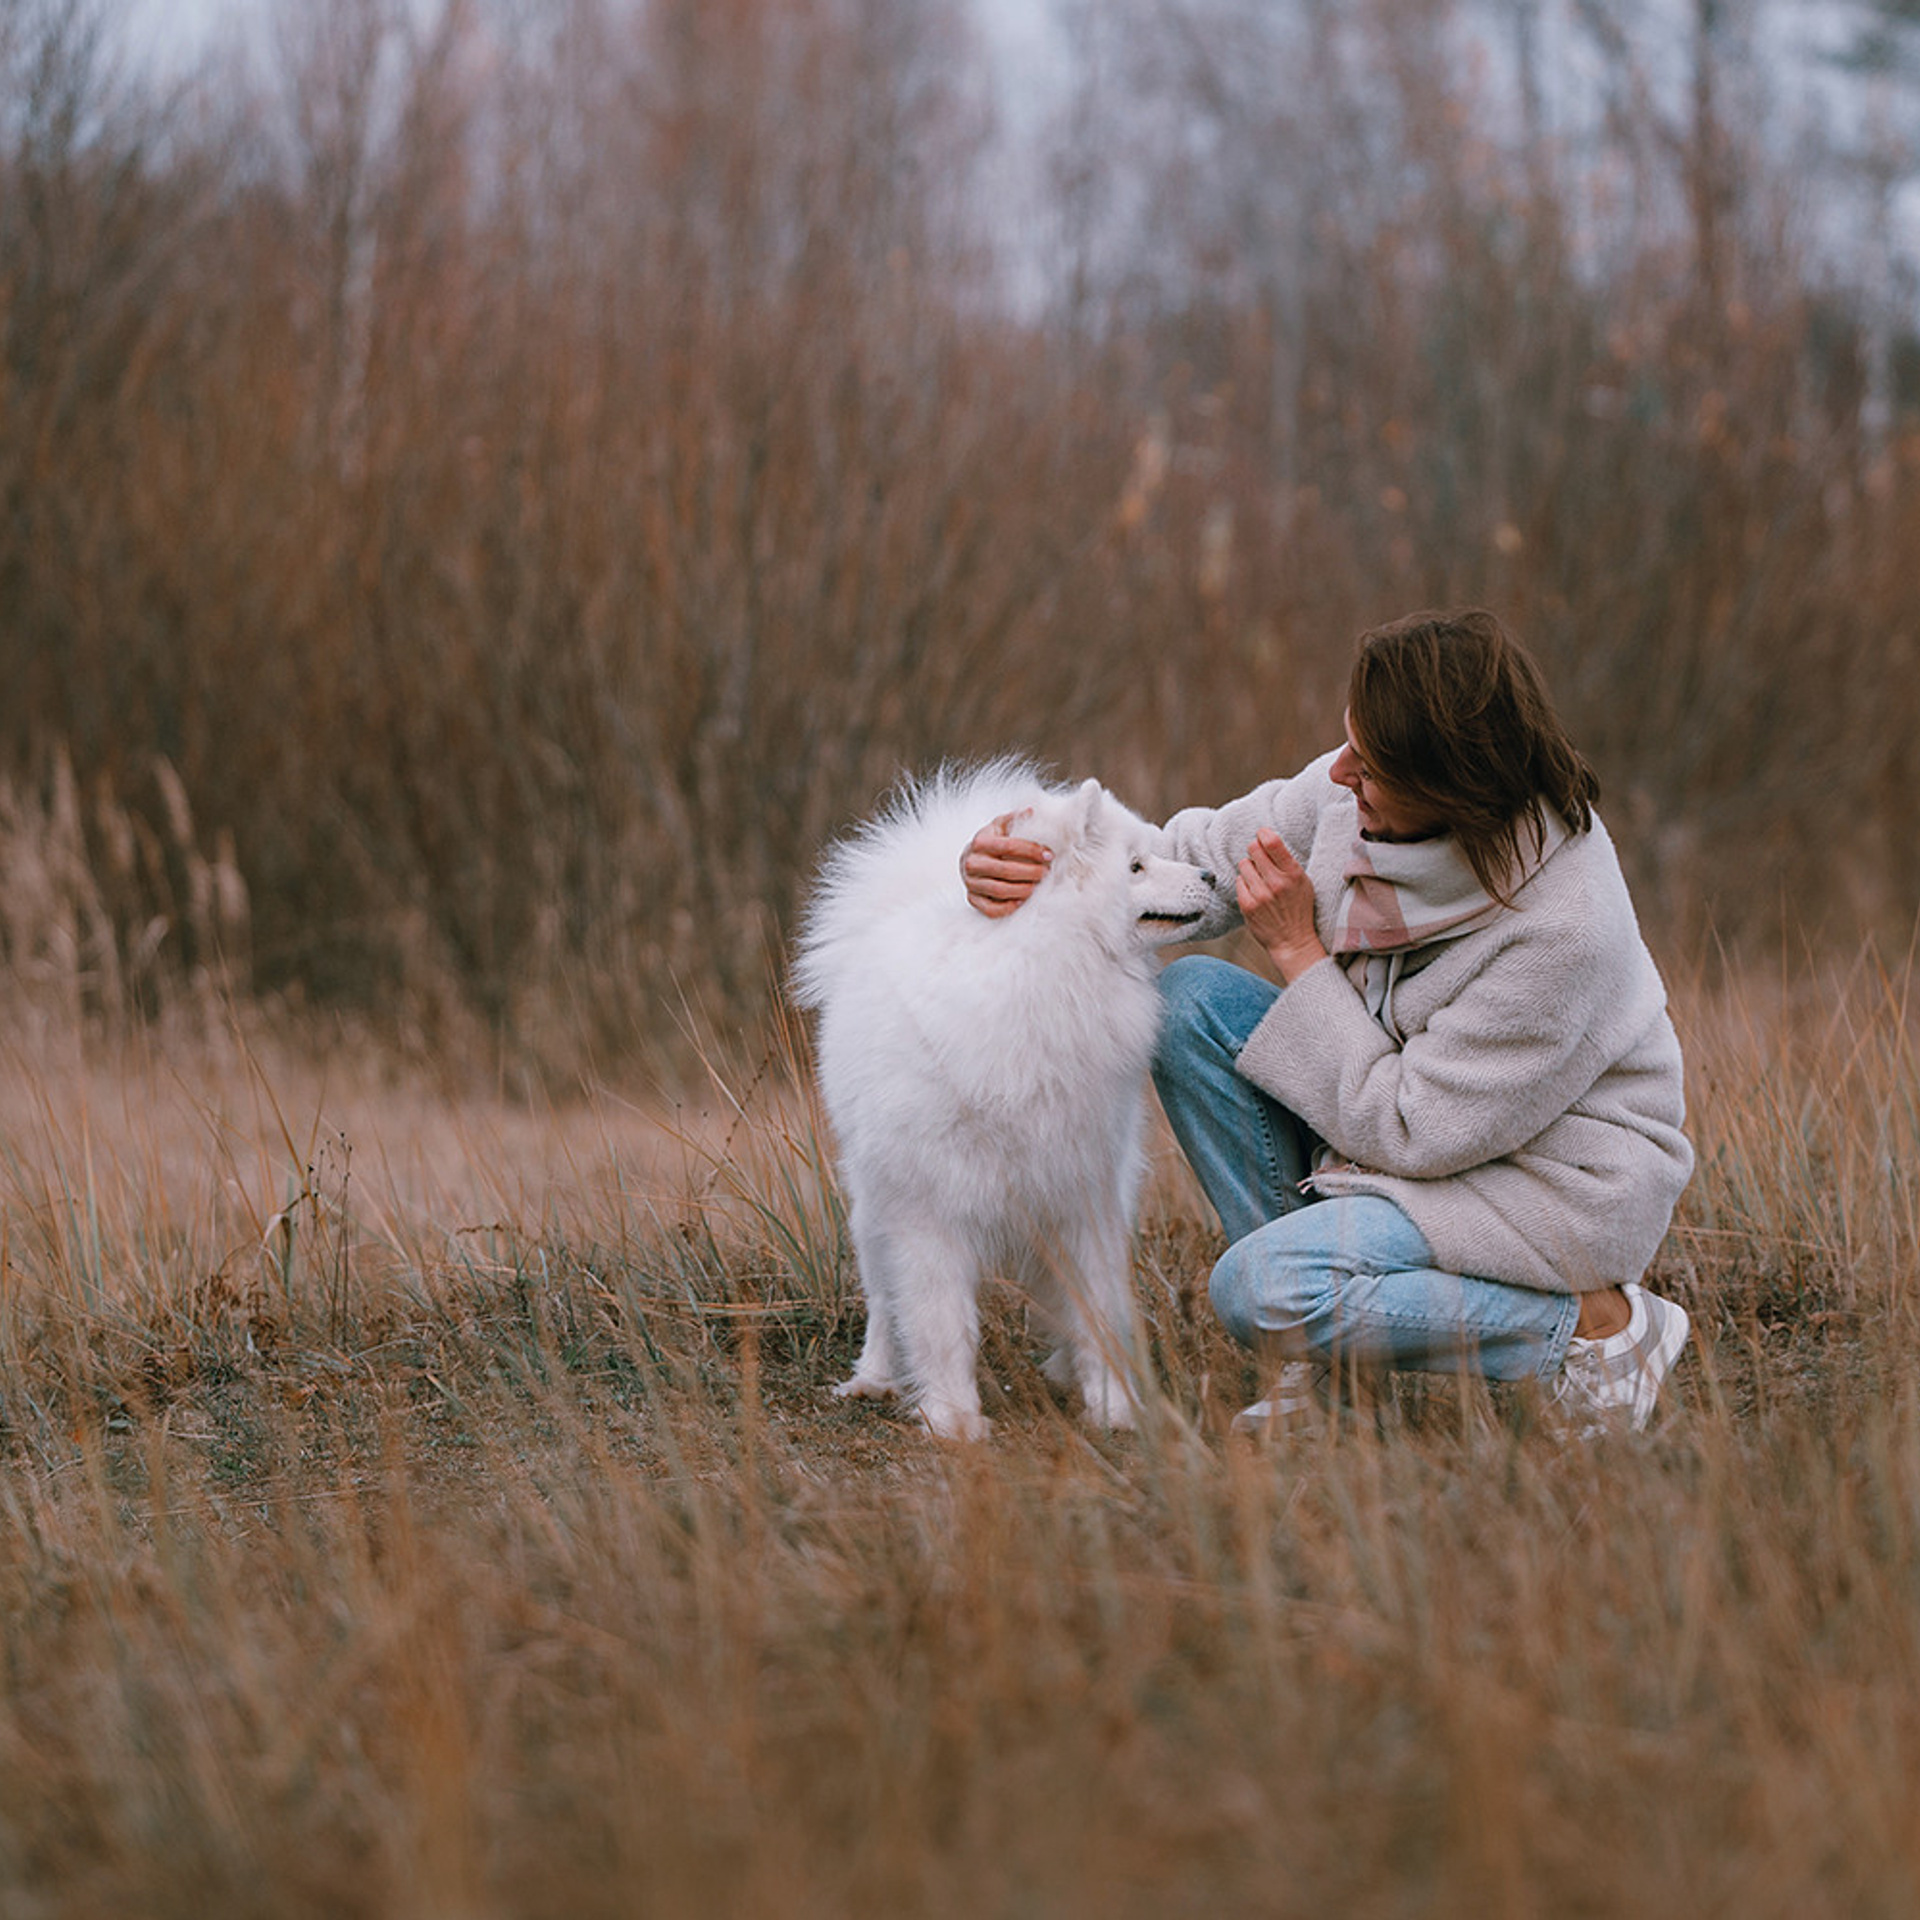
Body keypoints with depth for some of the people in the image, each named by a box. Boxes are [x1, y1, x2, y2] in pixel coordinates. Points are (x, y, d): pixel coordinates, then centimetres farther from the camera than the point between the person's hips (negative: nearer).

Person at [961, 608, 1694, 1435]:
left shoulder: (1563, 925, -33)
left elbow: (1411, 1134, -27)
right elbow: (1204, 857, 0)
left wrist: (1297, 951, -24)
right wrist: (1039, 864, -17)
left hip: (1551, 1185, -8)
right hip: (1425, 1109, 8)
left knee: (1260, 1292, -25)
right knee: (1189, 998, -9)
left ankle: (1594, 1321, -8)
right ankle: (1325, 1363, -2)